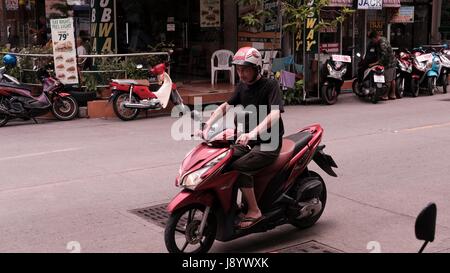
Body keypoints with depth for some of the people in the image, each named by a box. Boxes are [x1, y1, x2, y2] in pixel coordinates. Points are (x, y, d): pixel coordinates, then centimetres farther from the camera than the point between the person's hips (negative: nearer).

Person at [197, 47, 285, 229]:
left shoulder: (270, 85, -13)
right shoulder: (242, 86, 9)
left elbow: (275, 114, -27)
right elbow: (225, 106, 10)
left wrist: (252, 134, -42)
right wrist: (207, 127, -7)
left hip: (269, 143, -7)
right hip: (247, 141, 7)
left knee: (239, 167, -27)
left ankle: (254, 211, -15)